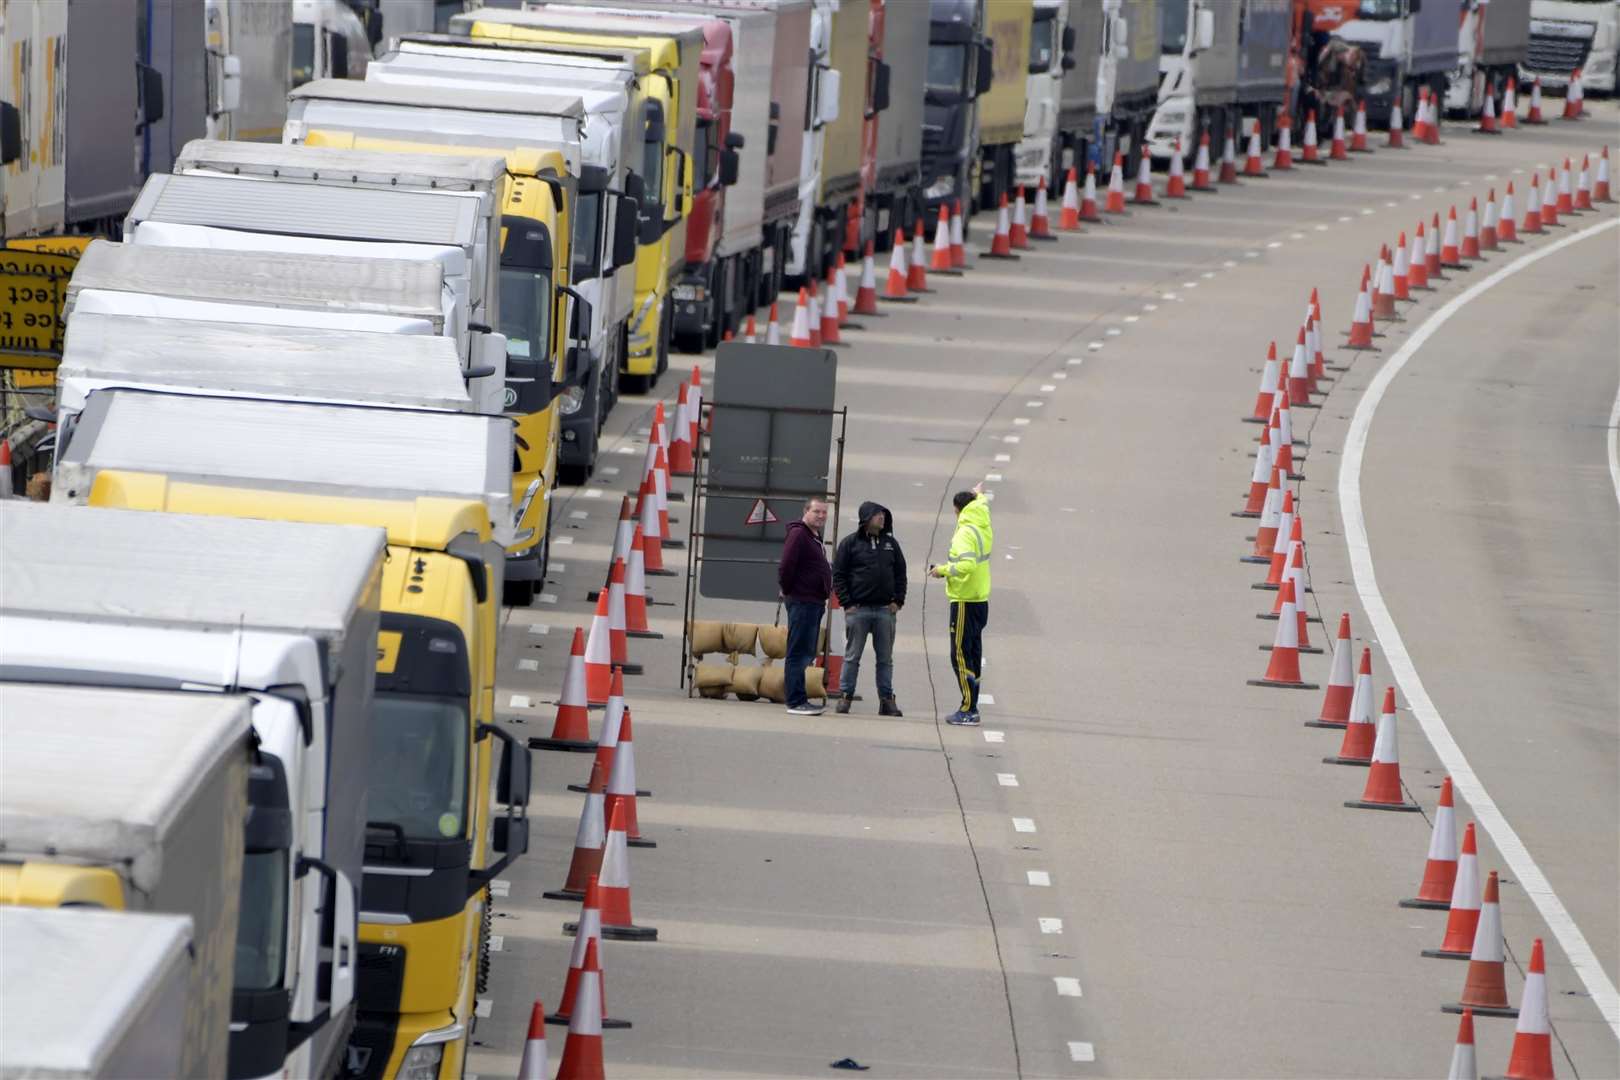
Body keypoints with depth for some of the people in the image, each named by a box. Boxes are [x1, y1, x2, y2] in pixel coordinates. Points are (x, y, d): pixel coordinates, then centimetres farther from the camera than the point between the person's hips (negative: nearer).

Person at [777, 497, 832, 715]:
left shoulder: (814, 537, 20)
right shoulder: (798, 534, -12)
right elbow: (786, 566, -20)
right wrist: (788, 590, -11)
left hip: (815, 602, 10)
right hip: (802, 602, -10)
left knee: (806, 653, 13)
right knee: (799, 652, -10)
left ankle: (798, 699, 18)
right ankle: (796, 701, -11)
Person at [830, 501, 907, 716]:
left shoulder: (891, 543, 10)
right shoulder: (850, 543, 0)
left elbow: (901, 573, 13)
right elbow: (838, 575, -1)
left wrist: (898, 601, 2)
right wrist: (846, 603, -9)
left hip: (885, 610, 3)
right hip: (858, 609, -3)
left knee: (885, 658, 6)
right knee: (852, 656, 1)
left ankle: (887, 699, 9)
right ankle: (845, 696, 6)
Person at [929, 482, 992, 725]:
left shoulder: (964, 534, -16)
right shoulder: (983, 528, 9)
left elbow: (967, 565, -29)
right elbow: (982, 506, 33)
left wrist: (944, 570, -14)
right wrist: (980, 495, 52)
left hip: (965, 603, -9)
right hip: (980, 600, 9)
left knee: (961, 656, -7)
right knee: (973, 655, 13)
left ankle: (968, 710, -10)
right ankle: (972, 708, 16)